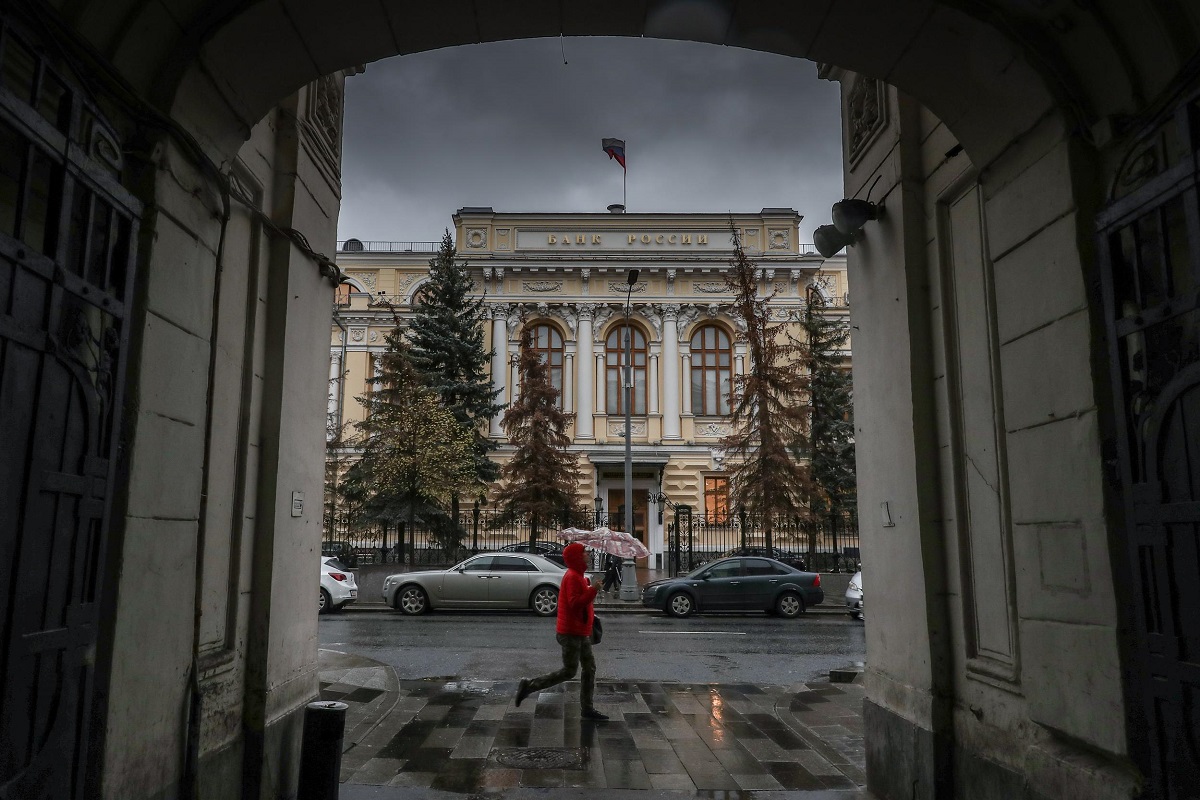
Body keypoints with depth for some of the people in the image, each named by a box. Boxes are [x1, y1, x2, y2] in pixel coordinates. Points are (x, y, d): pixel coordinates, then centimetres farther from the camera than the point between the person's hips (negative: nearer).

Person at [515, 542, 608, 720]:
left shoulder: (578, 576, 15)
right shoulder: (572, 577, -17)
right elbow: (575, 603, -27)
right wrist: (593, 590, -27)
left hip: (580, 632, 10)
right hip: (571, 633, -10)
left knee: (589, 668, 10)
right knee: (568, 672, -5)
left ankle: (587, 709, 15)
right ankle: (529, 685, 4)